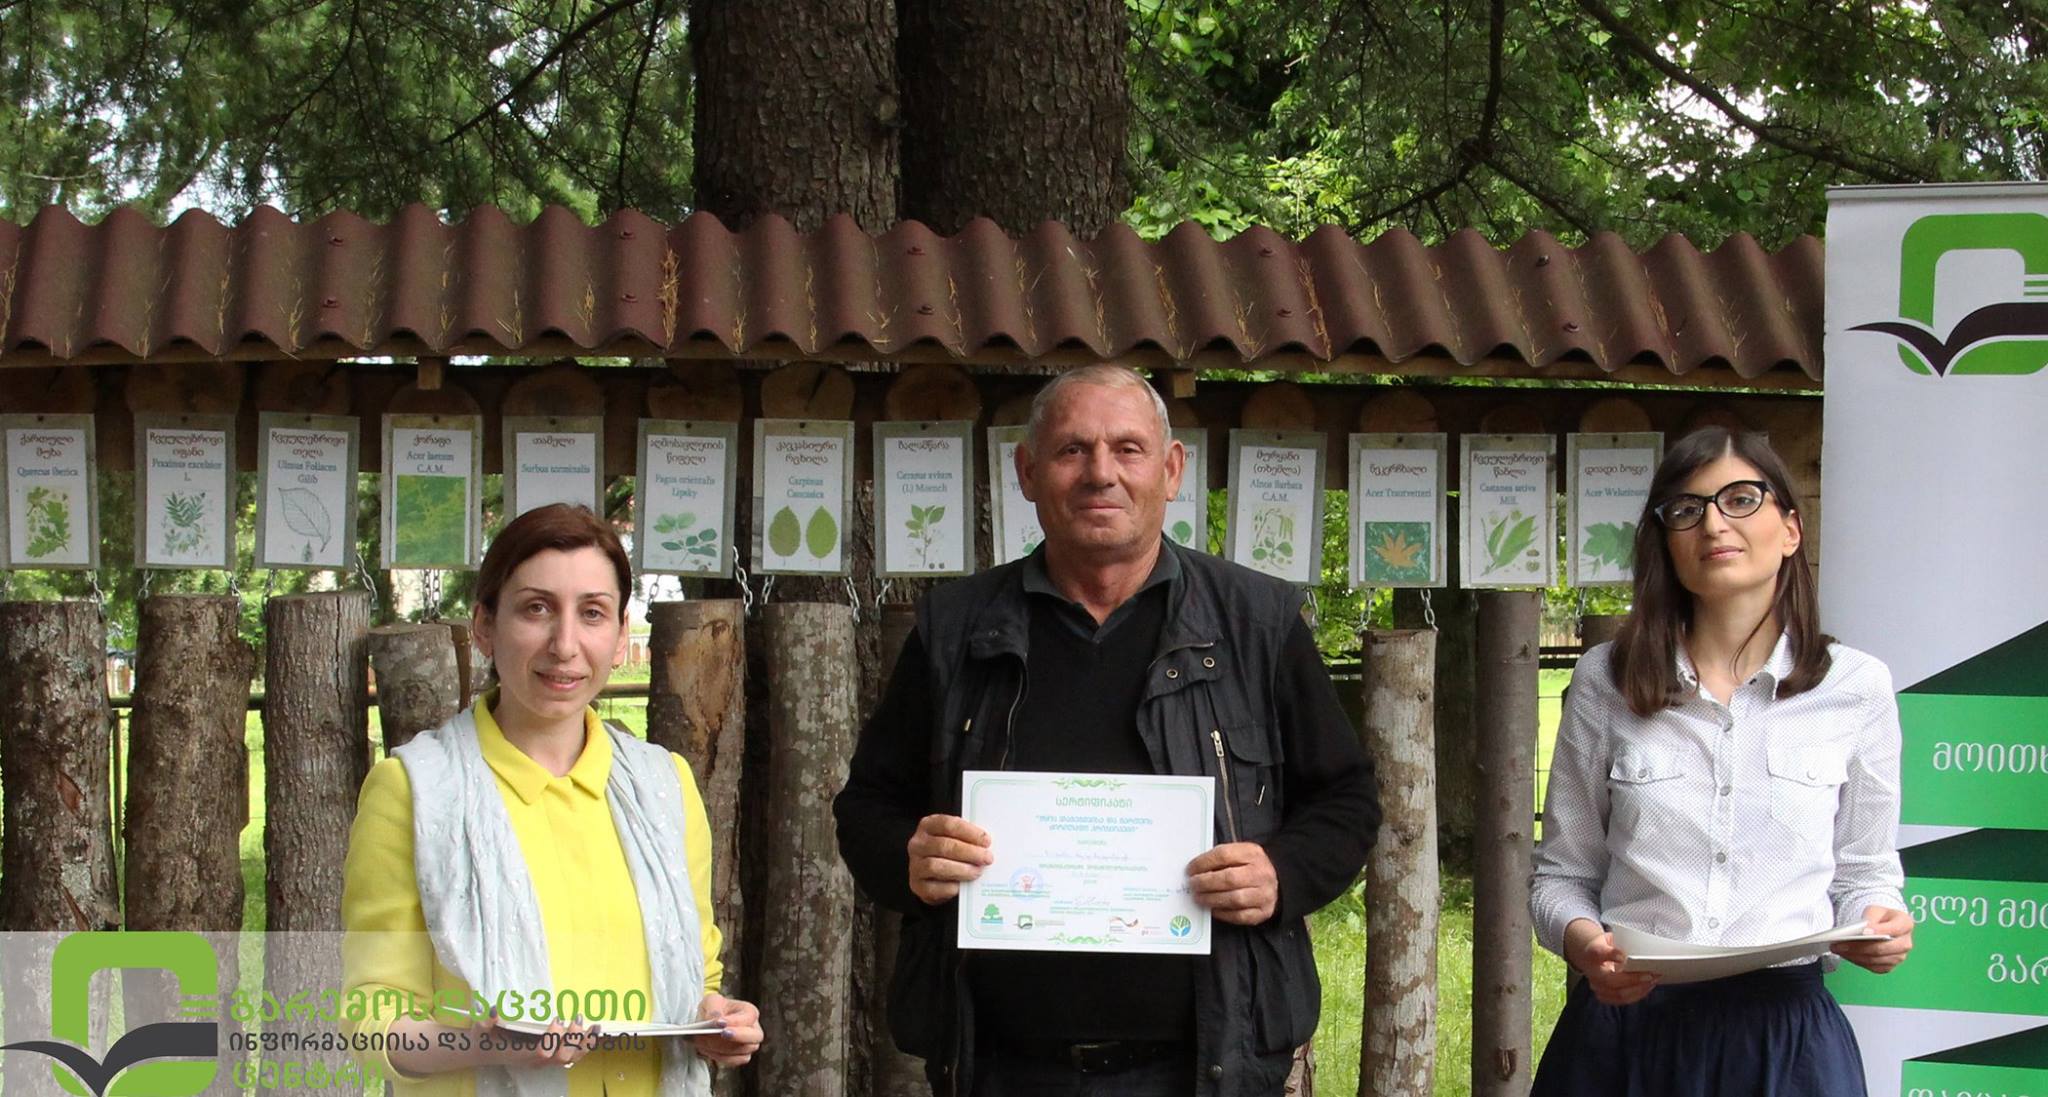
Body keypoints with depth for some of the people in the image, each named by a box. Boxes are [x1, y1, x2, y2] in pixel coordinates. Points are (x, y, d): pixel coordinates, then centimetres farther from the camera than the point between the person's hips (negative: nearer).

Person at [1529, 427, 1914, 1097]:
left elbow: (1864, 872, 11)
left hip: (1786, 1034, 0)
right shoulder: (1606, 682, 3)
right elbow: (1563, 873, 7)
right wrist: (1582, 940, -13)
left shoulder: (1856, 687, 2)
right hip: (1624, 1028, 0)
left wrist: (1878, 924, -10)